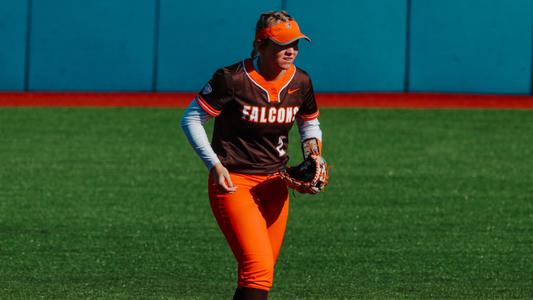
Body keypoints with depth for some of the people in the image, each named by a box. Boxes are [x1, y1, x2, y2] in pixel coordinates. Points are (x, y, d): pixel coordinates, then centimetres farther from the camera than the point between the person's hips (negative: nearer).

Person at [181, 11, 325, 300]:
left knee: (262, 271, 8)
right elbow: (191, 119, -7)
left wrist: (313, 148, 0)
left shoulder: (300, 82, 2)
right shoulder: (233, 79, -15)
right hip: (233, 183, -6)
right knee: (258, 267, -21)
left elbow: (310, 122, 22)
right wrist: (214, 165, -16)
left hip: (275, 185, 6)